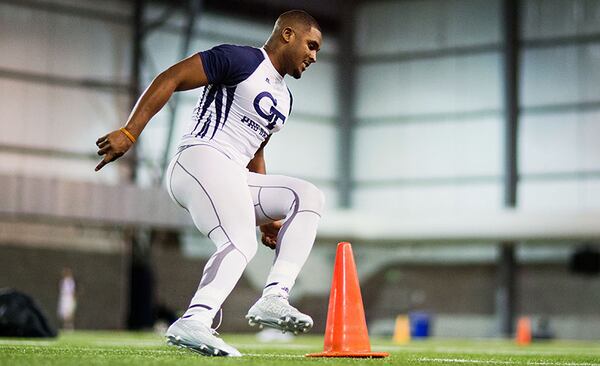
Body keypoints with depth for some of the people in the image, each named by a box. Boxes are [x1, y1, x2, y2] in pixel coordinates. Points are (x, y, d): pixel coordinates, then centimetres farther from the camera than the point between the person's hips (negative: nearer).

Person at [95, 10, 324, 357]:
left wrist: (267, 216, 26)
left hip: (233, 179, 9)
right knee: (241, 243, -27)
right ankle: (194, 322, -45)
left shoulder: (284, 98, 25)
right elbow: (169, 79, -9)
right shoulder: (242, 59, -3)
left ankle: (273, 299, -15)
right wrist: (129, 133, -18)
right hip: (202, 159, -9)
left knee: (309, 197, -1)